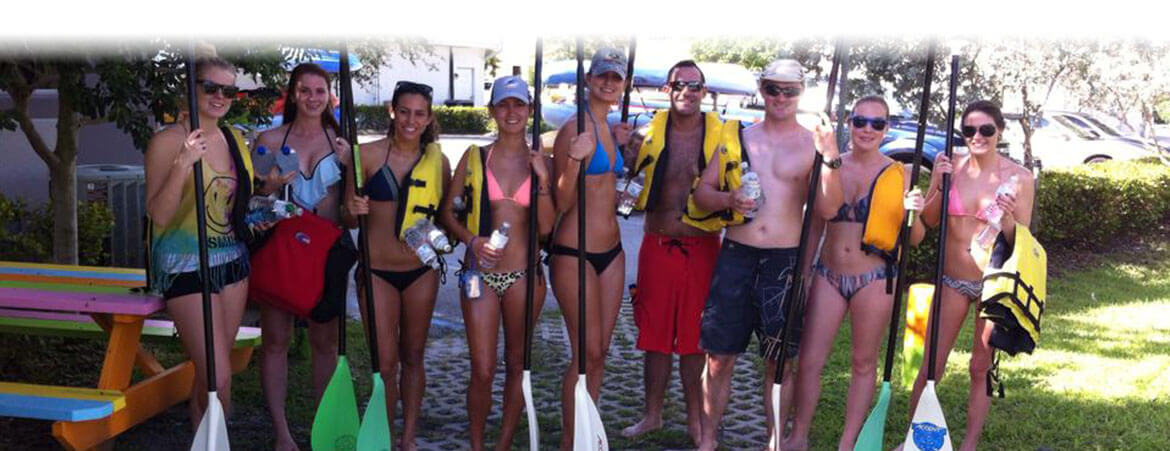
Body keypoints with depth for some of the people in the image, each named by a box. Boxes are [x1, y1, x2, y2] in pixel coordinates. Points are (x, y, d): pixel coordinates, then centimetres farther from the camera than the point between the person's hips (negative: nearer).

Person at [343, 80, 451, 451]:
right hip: (378, 270, -2)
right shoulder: (368, 154, -5)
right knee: (385, 363, 0)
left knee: (413, 357, 13)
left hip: (421, 271, 2)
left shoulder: (437, 161, 1)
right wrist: (353, 210, -22)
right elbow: (349, 220, -1)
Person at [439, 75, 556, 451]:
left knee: (517, 364, 10)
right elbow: (448, 213, 6)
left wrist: (543, 180, -13)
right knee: (482, 372, -2)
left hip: (524, 275, 1)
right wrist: (472, 240, -12)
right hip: (481, 273, -1)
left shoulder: (542, 163, 4)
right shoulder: (474, 158, 3)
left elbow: (546, 228, -2)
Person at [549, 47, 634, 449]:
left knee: (600, 350, 11)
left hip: (611, 250, 8)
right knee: (587, 352, -3)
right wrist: (574, 159, -30)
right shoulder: (575, 128, -12)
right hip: (574, 252, -8)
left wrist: (620, 144, 16)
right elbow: (562, 202, -16)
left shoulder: (609, 128, 12)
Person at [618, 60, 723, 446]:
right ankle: (652, 414, 26)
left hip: (701, 247, -1)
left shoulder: (719, 135, -1)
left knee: (694, 337, 7)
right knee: (655, 334, 10)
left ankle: (695, 419, 22)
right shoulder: (650, 132, 2)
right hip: (657, 245, 1)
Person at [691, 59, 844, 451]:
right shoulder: (736, 136, 9)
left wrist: (830, 157, -20)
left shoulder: (813, 144, 2)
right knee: (719, 355, 4)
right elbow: (702, 193, 9)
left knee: (779, 359, 6)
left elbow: (827, 208, -8)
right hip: (736, 255, 2)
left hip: (785, 260, -1)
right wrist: (728, 200, -12)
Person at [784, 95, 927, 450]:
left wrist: (914, 214, -18)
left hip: (875, 280, -1)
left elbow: (914, 239, 1)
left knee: (864, 364, 9)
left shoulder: (898, 175, 0)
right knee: (809, 361, 0)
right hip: (829, 275, 2)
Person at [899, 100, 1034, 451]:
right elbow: (929, 221, 1)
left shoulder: (1019, 178, -10)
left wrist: (1007, 218, -26)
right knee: (932, 365, 4)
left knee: (981, 368, 9)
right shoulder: (950, 167, -5)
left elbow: (1022, 241, -5)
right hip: (952, 280, 1)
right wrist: (941, 186, -15)